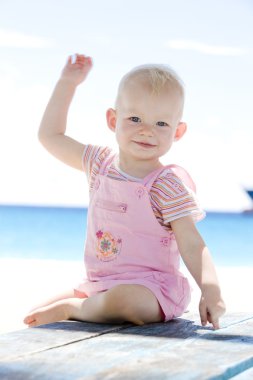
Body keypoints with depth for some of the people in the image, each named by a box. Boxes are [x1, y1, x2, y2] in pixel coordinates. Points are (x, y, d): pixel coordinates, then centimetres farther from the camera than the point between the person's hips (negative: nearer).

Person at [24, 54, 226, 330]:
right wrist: (67, 84, 17)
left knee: (123, 299, -39)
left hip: (150, 286, -6)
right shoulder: (101, 162, 8)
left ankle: (71, 308, -13)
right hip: (98, 284, 6)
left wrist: (211, 290, -30)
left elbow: (192, 245, -15)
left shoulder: (168, 183, -11)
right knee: (35, 314, -3)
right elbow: (50, 136, 20)